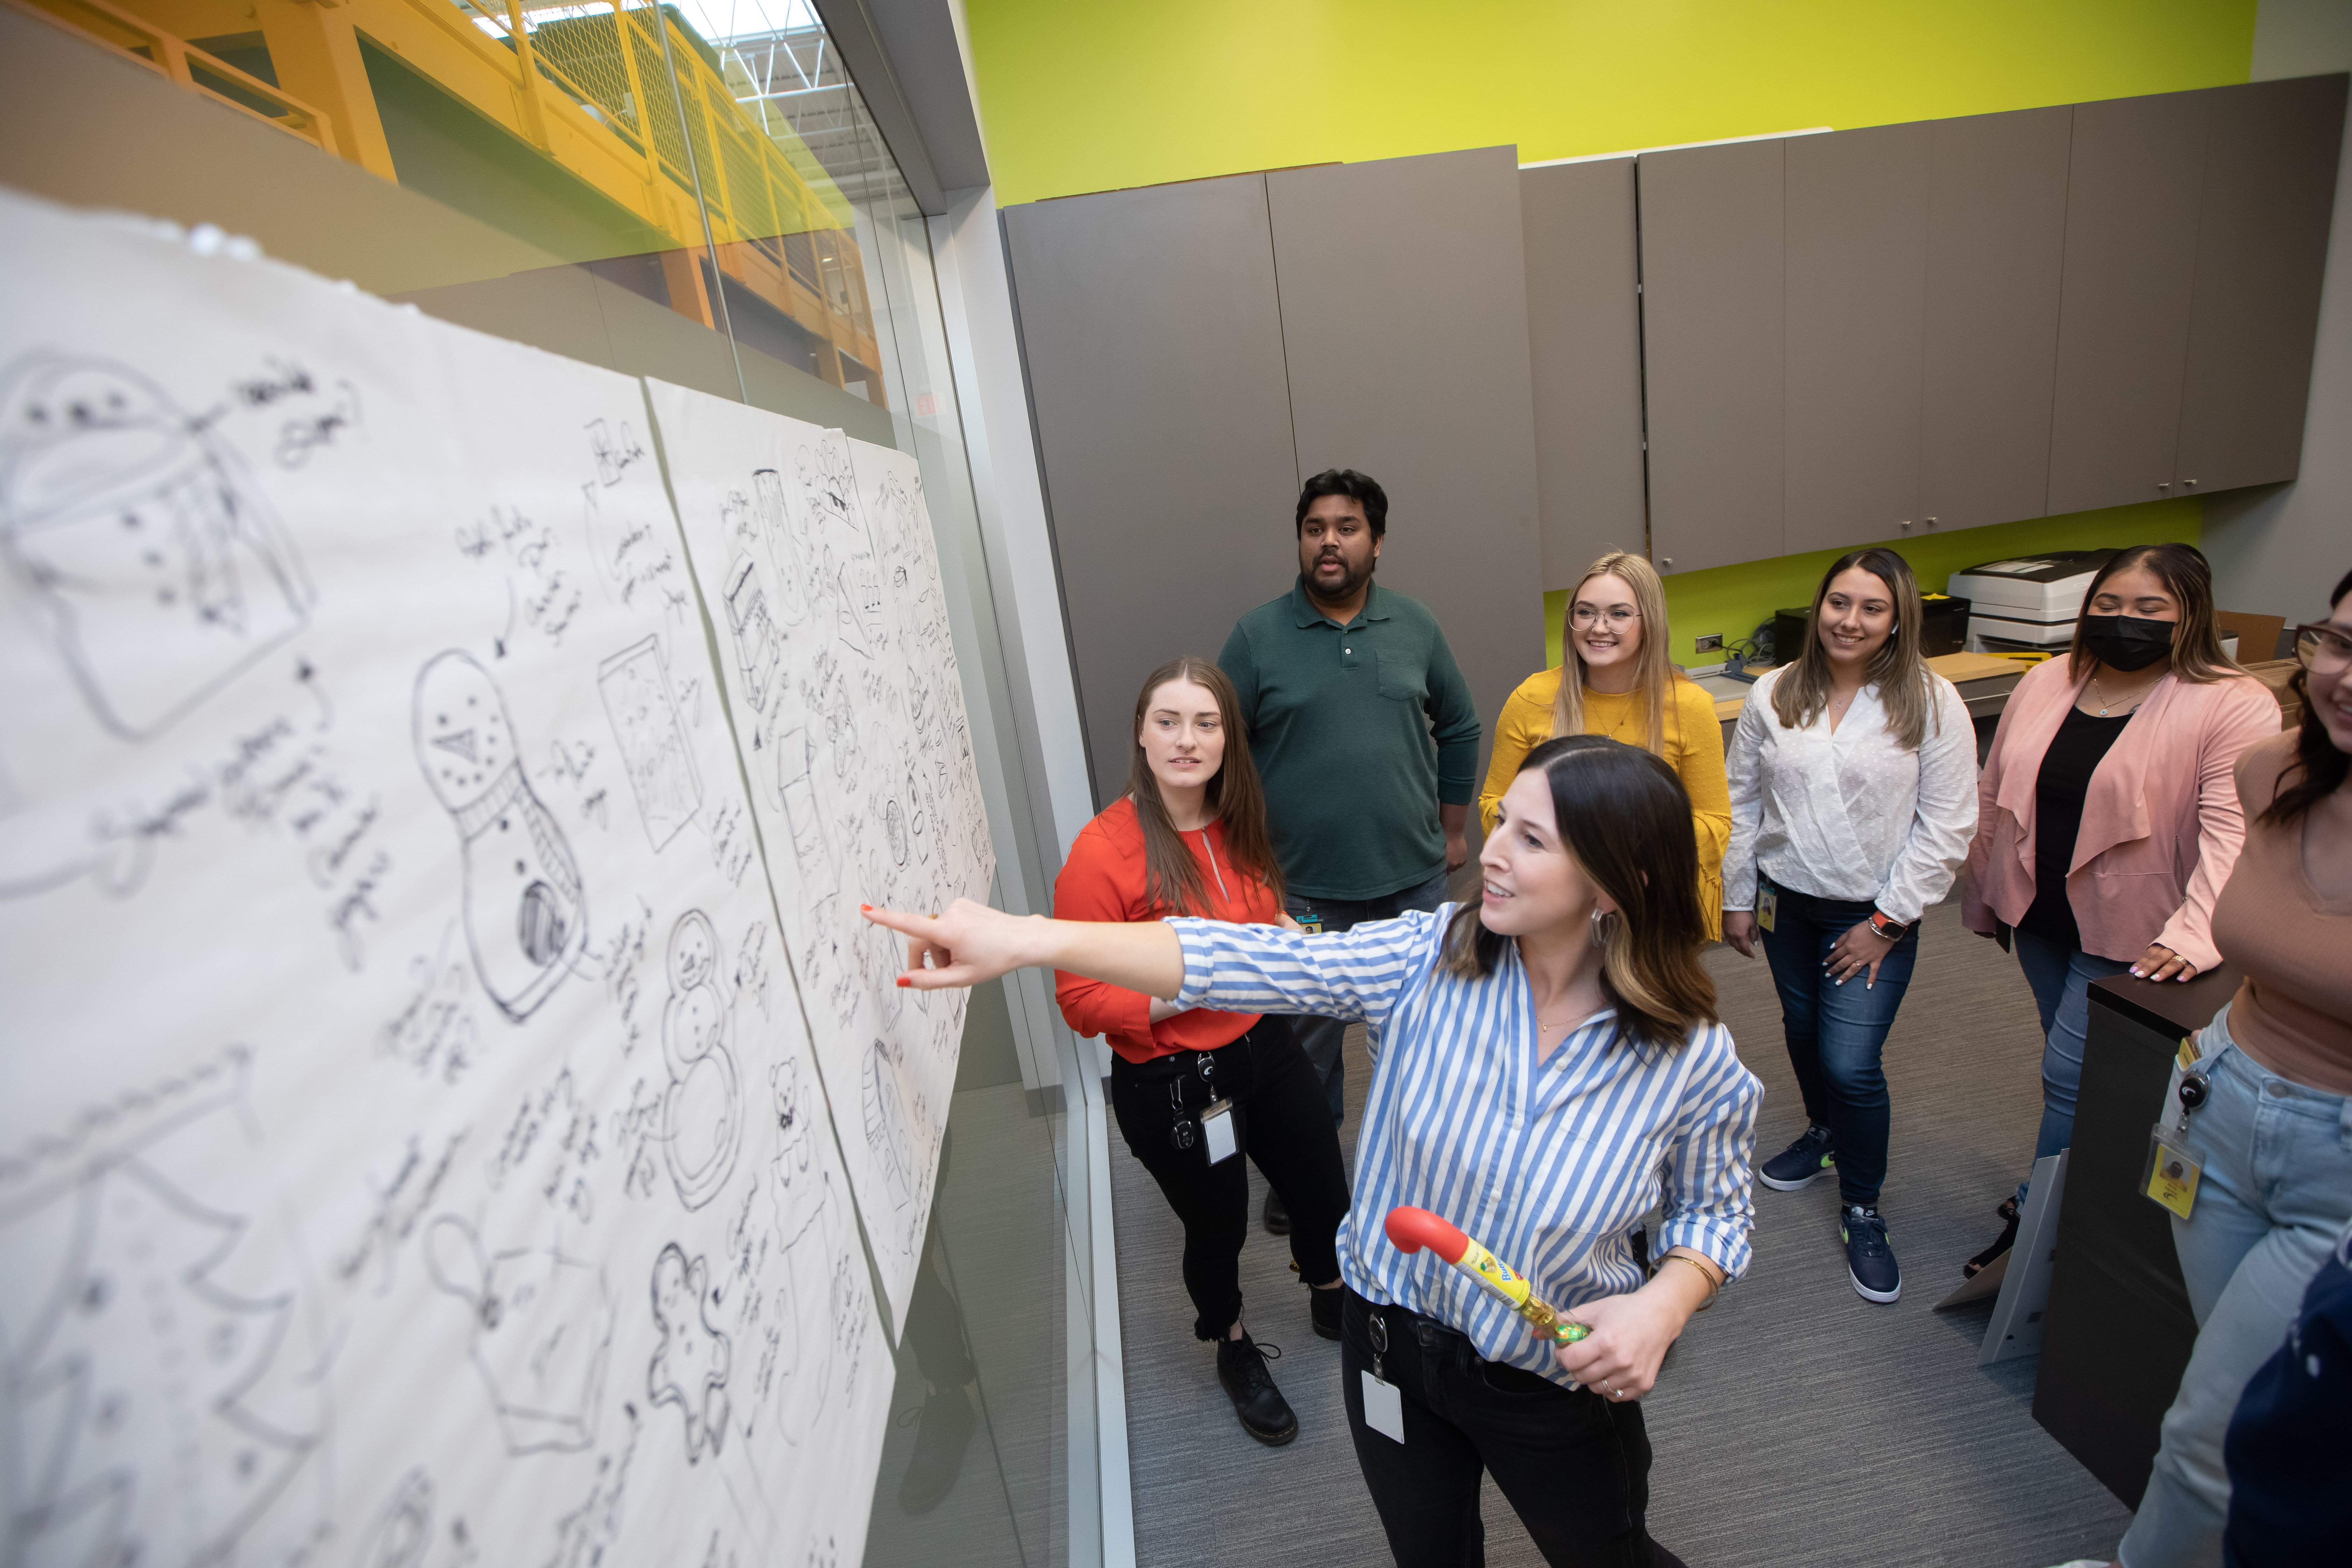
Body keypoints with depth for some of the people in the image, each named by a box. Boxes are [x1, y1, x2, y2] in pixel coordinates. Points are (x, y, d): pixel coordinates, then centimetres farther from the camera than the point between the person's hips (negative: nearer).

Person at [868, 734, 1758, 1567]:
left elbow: (1715, 1209, -2)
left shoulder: (1692, 1062, -20)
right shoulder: (1427, 960, -21)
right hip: (1390, 1344, 2)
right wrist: (1030, 940, -40)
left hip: (1558, 1381, -1)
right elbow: (1245, 961, -31)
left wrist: (1663, 1304, -23)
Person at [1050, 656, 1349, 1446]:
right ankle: (1235, 1350, 52)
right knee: (1218, 1231, 18)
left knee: (1326, 1193, 21)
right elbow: (1080, 1000, -20)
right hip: (1170, 1084, -6)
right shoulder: (1101, 853, -24)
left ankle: (1332, 1302, 57)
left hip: (1263, 1047, 6)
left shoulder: (1237, 825, -3)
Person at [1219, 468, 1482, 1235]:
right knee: (1308, 1030, 13)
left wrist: (1453, 826, 11)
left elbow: (1459, 728, 11)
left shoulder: (1415, 625, 0)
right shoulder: (1257, 635, -7)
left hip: (1413, 875, 2)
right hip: (1305, 885, -2)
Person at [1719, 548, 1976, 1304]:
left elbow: (1945, 827, -8)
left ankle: (1862, 1210, 17)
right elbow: (1743, 801, 5)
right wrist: (1737, 896, 5)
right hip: (1785, 902, 4)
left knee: (1852, 1063, -6)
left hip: (1873, 916, -3)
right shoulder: (1773, 696, -1)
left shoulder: (1931, 703, -9)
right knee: (1803, 1032, 20)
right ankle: (1824, 1135, 48)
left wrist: (1887, 920, -10)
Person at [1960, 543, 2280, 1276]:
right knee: (2078, 1069, 18)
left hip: (2130, 932, -5)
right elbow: (1995, 794, 9)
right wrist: (1981, 898, 13)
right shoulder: (2046, 683, 3)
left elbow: (2233, 831, -21)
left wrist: (2193, 936, -33)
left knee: (2070, 1073, -3)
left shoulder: (2234, 706, -12)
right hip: (2038, 916, 5)